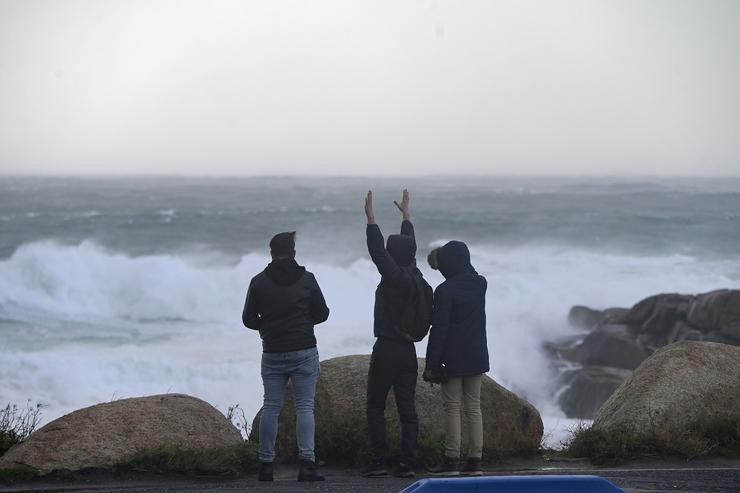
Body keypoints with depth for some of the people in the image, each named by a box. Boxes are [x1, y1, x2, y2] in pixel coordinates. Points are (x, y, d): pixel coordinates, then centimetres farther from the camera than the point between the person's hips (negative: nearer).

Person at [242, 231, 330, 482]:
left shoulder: (259, 282, -1)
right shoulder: (306, 279, -3)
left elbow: (248, 318, 3)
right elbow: (322, 313, 4)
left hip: (272, 354, 2)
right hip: (304, 352, -2)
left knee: (270, 407, 7)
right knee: (304, 407, -2)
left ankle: (266, 464, 5)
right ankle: (307, 463, -11)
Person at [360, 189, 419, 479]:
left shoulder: (394, 277, -13)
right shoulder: (415, 276, 7)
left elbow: (377, 250, -17)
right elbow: (410, 246, 21)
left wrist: (370, 218, -14)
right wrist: (406, 216, 33)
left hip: (387, 349, -7)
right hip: (408, 349, 7)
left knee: (375, 406, 1)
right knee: (407, 408, 4)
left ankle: (378, 460, -4)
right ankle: (408, 463, 1)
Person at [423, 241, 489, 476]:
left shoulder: (445, 291, -14)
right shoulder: (480, 284, 3)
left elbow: (439, 330, -15)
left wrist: (431, 364, -11)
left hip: (453, 359, -5)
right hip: (477, 357, 5)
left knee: (452, 408, 0)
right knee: (473, 407, 8)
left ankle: (451, 460, -2)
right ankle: (475, 460, 6)